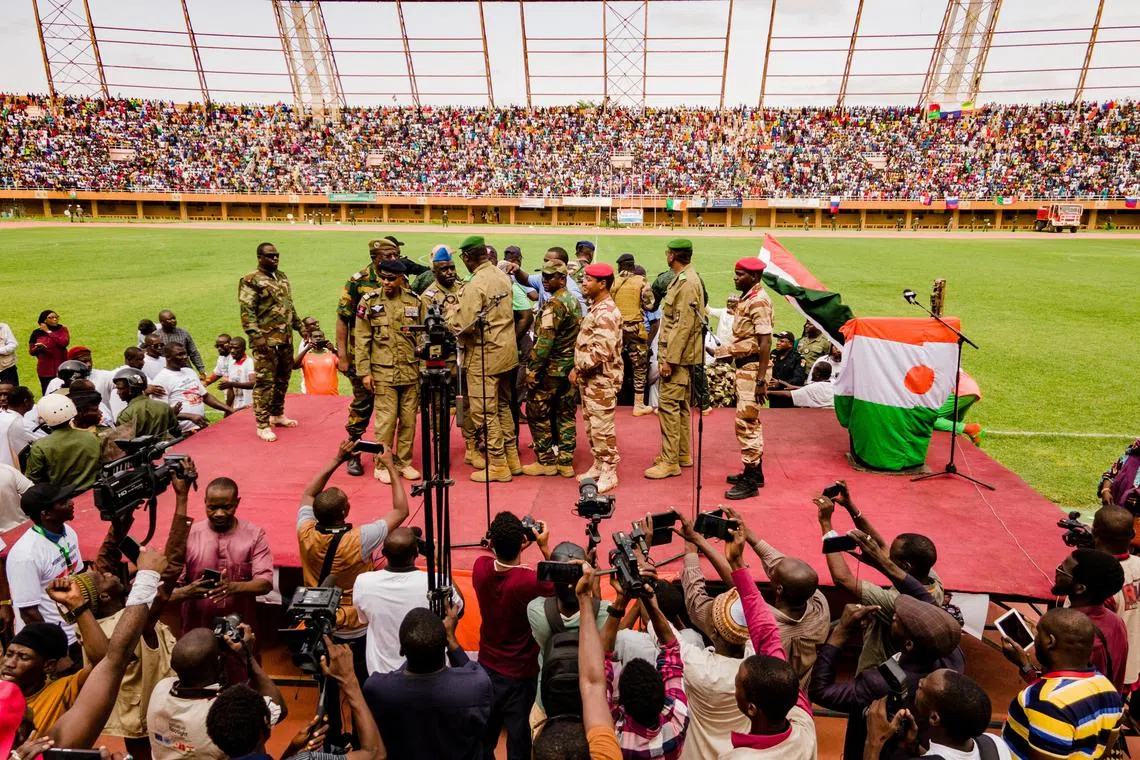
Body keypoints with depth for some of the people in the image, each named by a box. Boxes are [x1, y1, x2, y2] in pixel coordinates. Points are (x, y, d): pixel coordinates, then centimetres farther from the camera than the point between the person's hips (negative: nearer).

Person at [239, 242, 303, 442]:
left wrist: (299, 326, 21)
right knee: (265, 382, -5)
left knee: (283, 378, 16)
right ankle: (262, 425, 0)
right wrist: (256, 336, -24)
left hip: (286, 338, 8)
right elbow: (247, 311, -16)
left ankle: (277, 415, 31)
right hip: (266, 340, -8)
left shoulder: (282, 277, 15)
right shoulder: (251, 281, -9)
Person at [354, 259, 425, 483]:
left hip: (411, 371, 3)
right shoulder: (369, 302, -1)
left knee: (409, 419, 8)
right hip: (383, 372, -2)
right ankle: (382, 465, 13)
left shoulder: (415, 302, 4)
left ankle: (404, 462, 22)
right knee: (386, 420, -2)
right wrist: (364, 372, -5)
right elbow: (361, 340, -1)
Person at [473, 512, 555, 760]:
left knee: (485, 734, 22)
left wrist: (503, 544, -3)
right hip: (519, 673, -4)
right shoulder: (528, 581, -30)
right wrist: (545, 547, -7)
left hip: (487, 665, 5)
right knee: (518, 734, 13)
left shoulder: (480, 568, -17)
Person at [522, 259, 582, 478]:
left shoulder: (554, 304, -17)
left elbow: (545, 341, -22)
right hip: (570, 368, 9)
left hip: (551, 368, -9)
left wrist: (533, 370, -18)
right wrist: (574, 365, 19)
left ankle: (546, 462, 8)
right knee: (566, 415, 11)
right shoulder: (574, 301, 11)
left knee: (538, 414, 3)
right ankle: (566, 462, 15)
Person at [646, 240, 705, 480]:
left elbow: (684, 325, -22)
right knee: (680, 404, 16)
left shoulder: (687, 283, -17)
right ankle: (682, 453, 26)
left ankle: (670, 462, -5)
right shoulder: (682, 279, 15)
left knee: (668, 405, -9)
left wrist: (669, 359, -22)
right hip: (681, 354, 11)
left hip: (678, 355, -11)